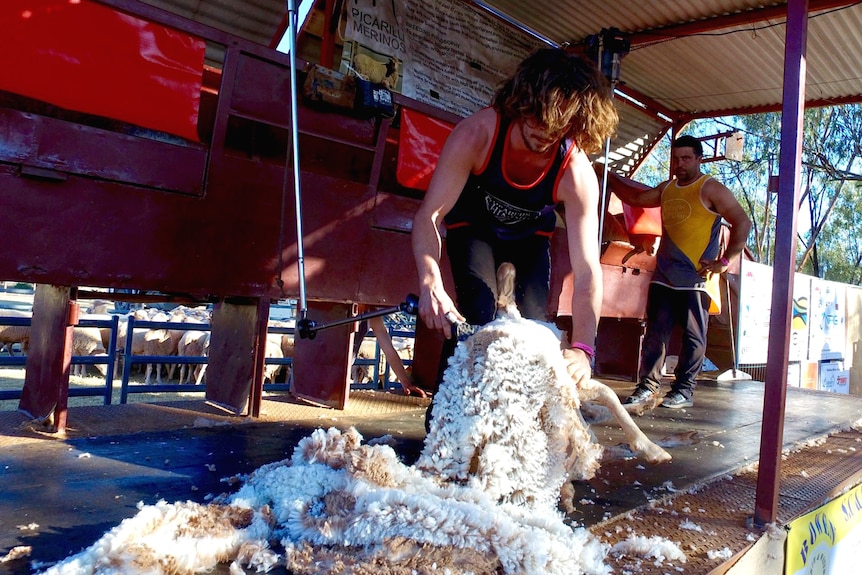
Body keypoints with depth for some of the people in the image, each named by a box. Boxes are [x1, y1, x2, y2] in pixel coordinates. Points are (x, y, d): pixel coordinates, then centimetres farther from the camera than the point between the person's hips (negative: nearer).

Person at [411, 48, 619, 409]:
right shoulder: (476, 133, -36)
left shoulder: (577, 174, -34)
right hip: (472, 226, -2)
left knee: (533, 321, -9)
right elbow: (429, 215, -37)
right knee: (478, 315, -20)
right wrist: (430, 281, -55)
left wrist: (581, 348, -50)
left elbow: (587, 270, -37)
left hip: (529, 236, 2)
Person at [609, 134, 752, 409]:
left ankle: (684, 390, 8)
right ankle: (648, 387, 8)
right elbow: (635, 198, 29)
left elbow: (742, 223, -8)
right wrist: (610, 177, 21)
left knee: (693, 336, 2)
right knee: (655, 332, 4)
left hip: (696, 278, -6)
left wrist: (725, 260, -11)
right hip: (664, 276, 6)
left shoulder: (710, 189, -4)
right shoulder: (666, 188, 16)